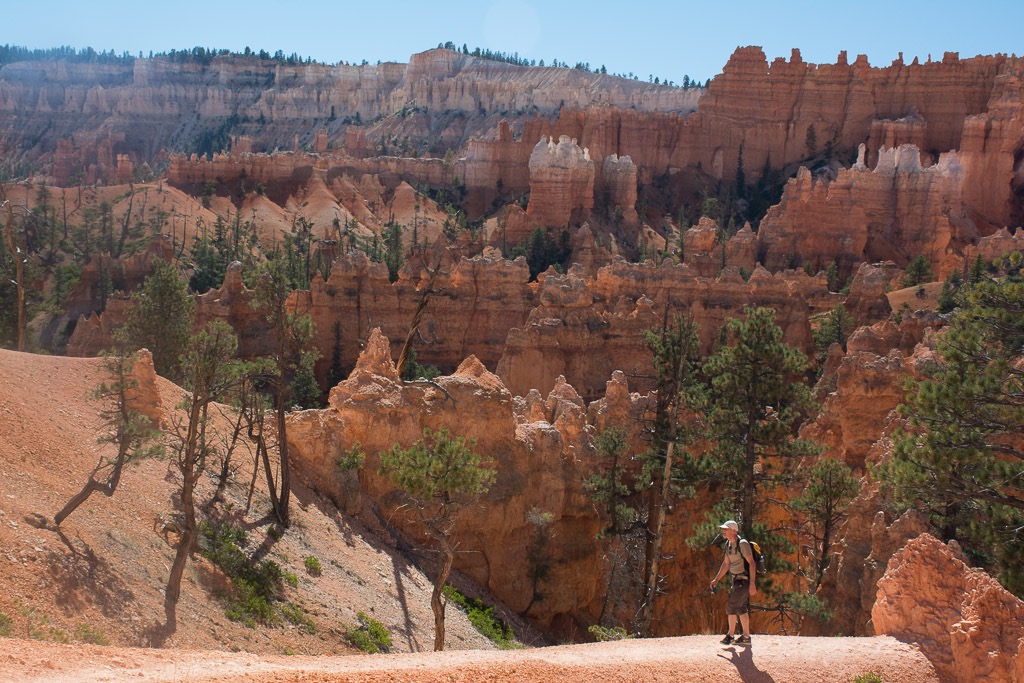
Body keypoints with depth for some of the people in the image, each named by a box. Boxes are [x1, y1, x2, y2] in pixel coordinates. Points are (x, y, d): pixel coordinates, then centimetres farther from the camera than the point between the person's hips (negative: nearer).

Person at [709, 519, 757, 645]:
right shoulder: (728, 544, 8)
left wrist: (752, 583, -25)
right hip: (737, 580, 9)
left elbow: (751, 563, -21)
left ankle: (730, 635, 2)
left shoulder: (742, 544, -19)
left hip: (744, 580, -9)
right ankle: (746, 637, 19)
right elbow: (726, 564, 16)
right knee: (741, 608, 12)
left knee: (731, 605, -8)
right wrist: (716, 579, 13)